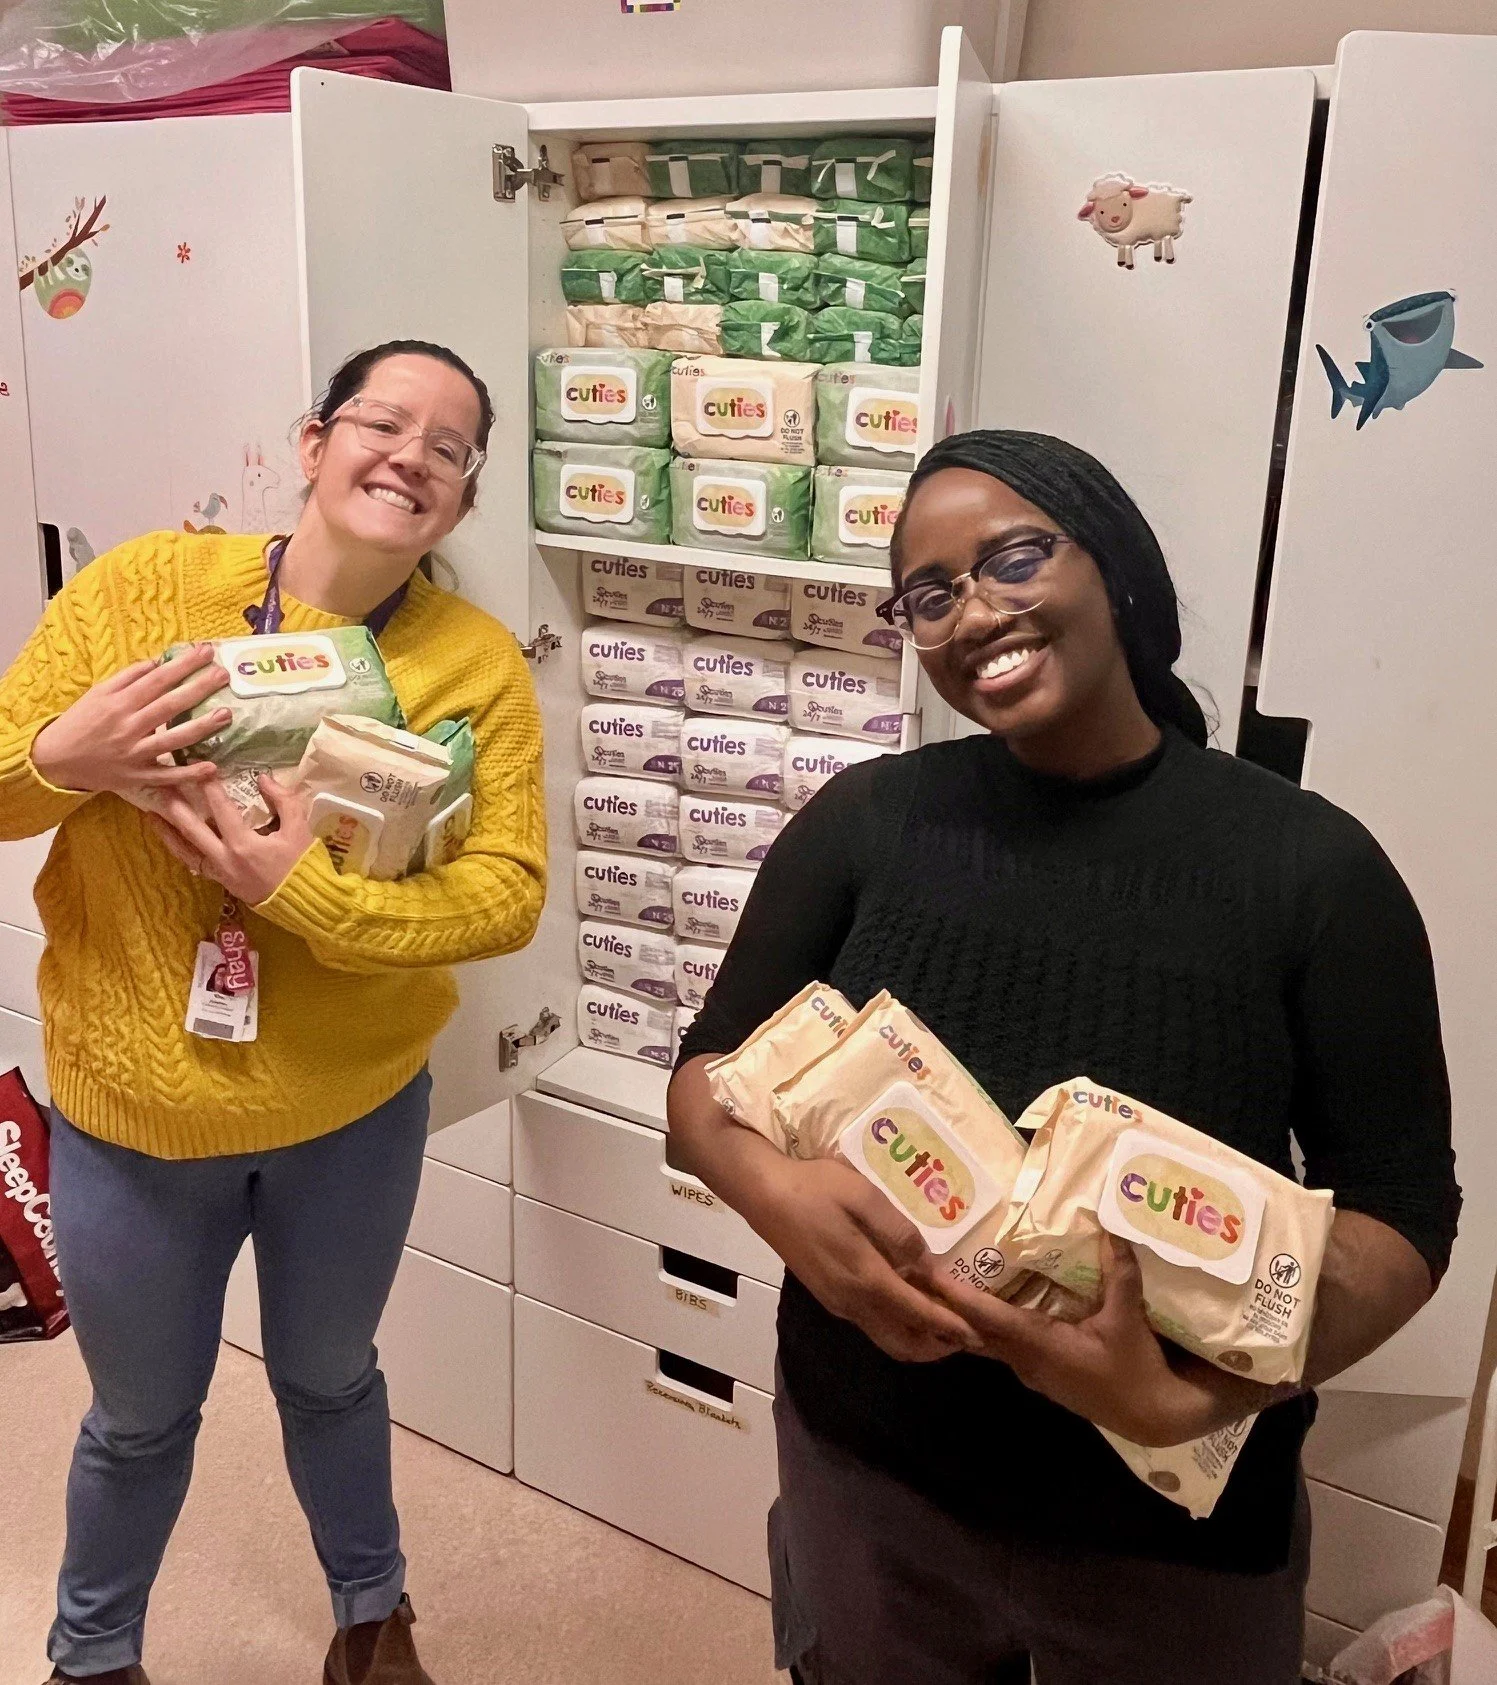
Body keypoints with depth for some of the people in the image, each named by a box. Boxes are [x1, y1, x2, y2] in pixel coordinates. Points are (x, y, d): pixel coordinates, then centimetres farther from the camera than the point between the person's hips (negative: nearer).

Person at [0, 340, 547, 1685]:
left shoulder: (480, 662, -12)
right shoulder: (140, 587, -12)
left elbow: (509, 892, -17)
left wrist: (309, 892, -31)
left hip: (355, 1110, 0)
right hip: (131, 1110, 0)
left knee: (329, 1379, 25)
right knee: (144, 1414, 21)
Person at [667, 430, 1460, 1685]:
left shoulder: (1311, 865, -12)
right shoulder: (863, 821, -7)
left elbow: (1402, 1209, -8)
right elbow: (707, 1077, -2)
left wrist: (1195, 1398, -25)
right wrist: (777, 1193, -24)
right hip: (865, 1471, 2)